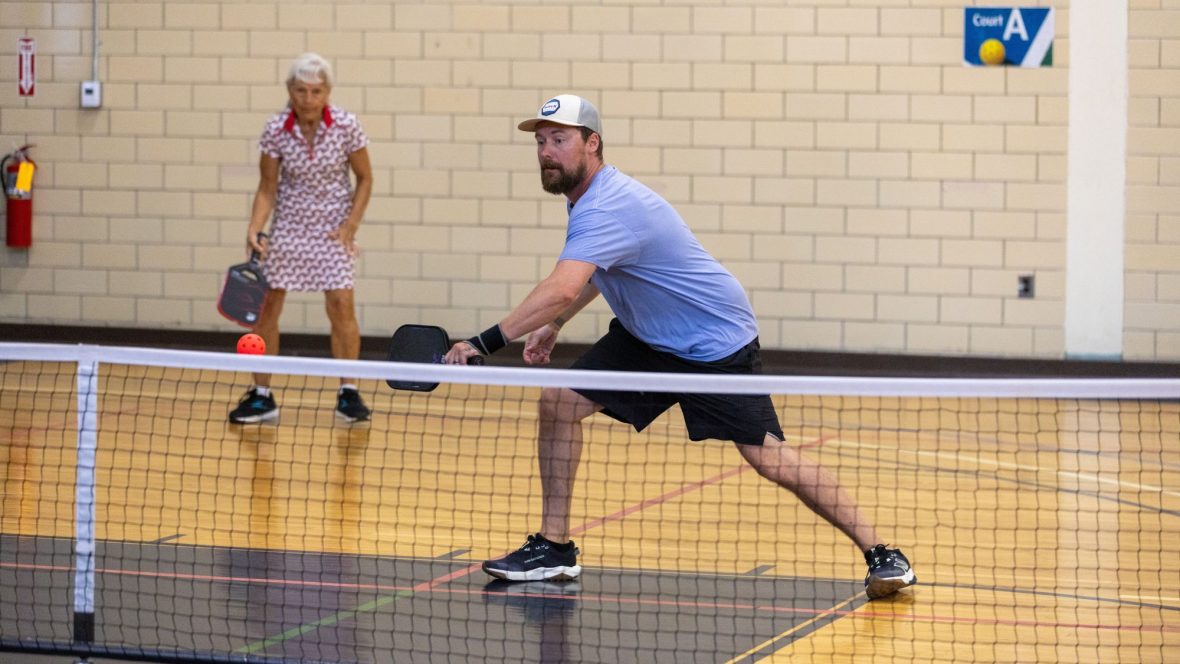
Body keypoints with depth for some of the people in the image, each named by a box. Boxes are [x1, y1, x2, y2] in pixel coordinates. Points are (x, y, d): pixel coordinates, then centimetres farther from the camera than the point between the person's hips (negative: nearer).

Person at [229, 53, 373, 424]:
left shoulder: (346, 126, -12)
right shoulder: (275, 131, -11)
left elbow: (364, 179, -1)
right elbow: (267, 188, -4)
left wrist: (351, 224, -10)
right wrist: (255, 229, -18)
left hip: (334, 228, -1)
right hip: (288, 226, 1)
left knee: (341, 305, -11)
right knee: (265, 305, -3)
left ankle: (348, 393, 3)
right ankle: (262, 396, 8)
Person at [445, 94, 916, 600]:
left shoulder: (606, 209, -31)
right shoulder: (591, 197, 1)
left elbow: (561, 290, -47)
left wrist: (484, 343, -50)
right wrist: (553, 325, 10)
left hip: (715, 342, -9)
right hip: (645, 336, 9)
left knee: (769, 459, -13)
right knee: (558, 402, -4)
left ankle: (881, 555, -2)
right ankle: (554, 548, 4)